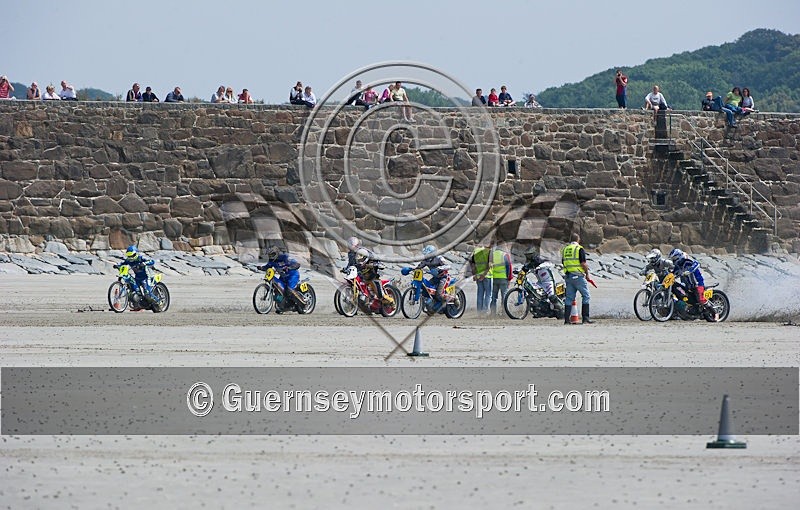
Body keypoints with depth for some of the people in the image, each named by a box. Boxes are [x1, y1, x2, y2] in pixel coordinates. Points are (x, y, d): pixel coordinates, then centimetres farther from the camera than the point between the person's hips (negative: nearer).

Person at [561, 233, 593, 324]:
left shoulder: (565, 249, 12)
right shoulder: (580, 249, -8)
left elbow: (563, 263, 16)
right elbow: (583, 263, -13)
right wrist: (587, 274, 0)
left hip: (568, 276, 6)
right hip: (578, 276, -6)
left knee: (569, 297, 8)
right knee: (586, 296, 1)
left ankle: (566, 319, 5)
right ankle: (585, 318, -5)